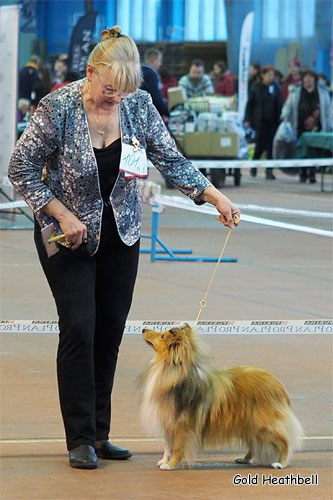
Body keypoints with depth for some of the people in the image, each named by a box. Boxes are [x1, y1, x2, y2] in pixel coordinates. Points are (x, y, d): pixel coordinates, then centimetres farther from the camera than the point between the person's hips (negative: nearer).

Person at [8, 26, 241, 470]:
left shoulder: (139, 105, -7)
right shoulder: (58, 108, -19)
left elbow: (171, 160, 0)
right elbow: (22, 168, -12)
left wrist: (215, 196, -10)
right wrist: (63, 215, -18)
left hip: (120, 233, 4)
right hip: (68, 234, -4)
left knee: (111, 332, 5)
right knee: (79, 329, -11)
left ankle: (100, 434, 13)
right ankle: (80, 440, -5)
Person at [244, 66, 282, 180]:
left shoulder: (275, 88, 5)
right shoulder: (256, 87, 2)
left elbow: (279, 105, 5)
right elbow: (250, 104, 3)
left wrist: (280, 119, -3)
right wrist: (247, 119, -4)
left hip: (272, 121, 1)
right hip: (259, 121, -1)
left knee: (270, 145, -4)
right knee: (260, 144, -1)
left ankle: (269, 171, 1)